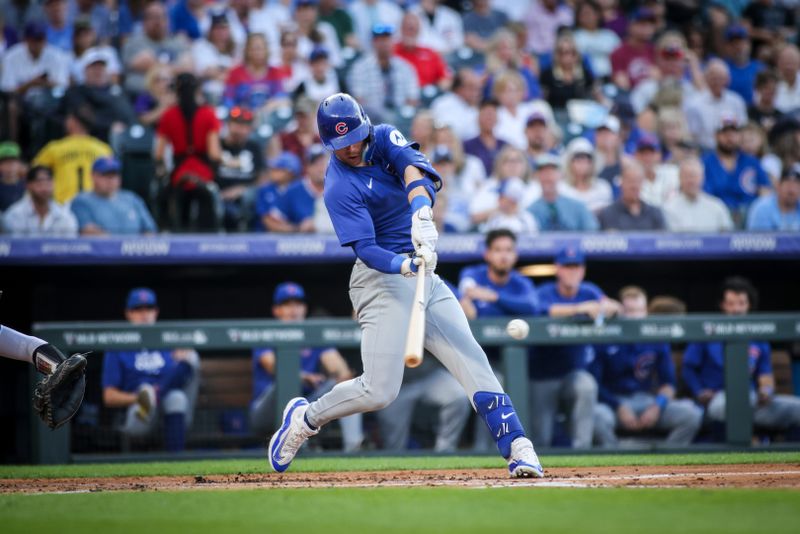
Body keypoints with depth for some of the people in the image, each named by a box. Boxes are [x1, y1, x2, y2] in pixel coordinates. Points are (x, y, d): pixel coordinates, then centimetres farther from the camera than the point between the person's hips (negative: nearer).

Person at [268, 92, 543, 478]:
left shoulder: (384, 139, 3)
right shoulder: (339, 188, -13)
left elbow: (413, 167, -18)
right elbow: (365, 249, -21)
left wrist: (422, 214, -38)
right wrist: (405, 265, -41)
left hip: (425, 271, 6)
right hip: (382, 277, -6)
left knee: (472, 361, -6)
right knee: (379, 391, -11)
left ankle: (517, 448, -10)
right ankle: (306, 418, 12)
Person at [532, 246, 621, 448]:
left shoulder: (589, 292, 2)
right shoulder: (545, 293, -8)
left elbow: (616, 308, -14)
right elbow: (545, 310, -32)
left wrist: (605, 306, -40)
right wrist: (579, 308, -48)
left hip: (574, 373, 2)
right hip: (542, 378, -1)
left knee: (587, 386, -34)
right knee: (540, 438, -8)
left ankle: (581, 449, -28)